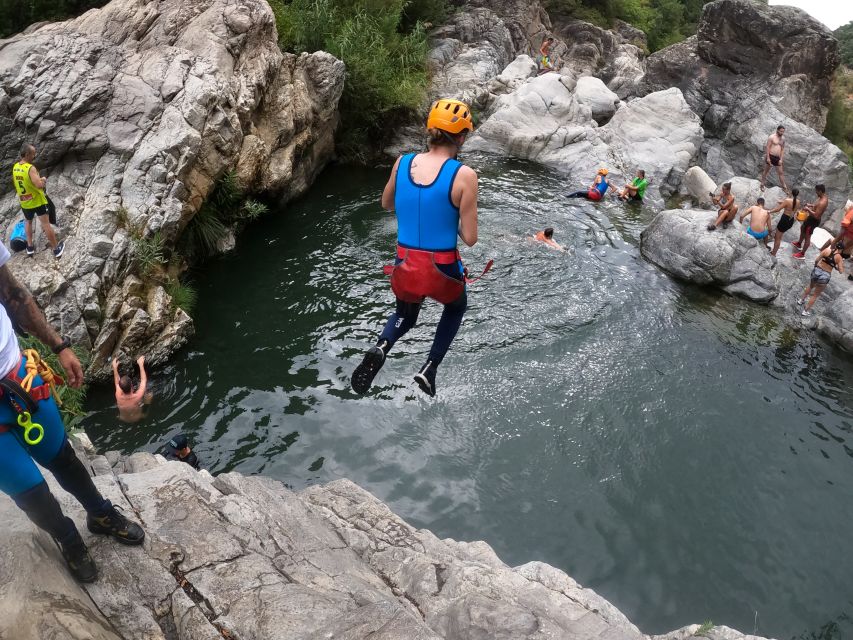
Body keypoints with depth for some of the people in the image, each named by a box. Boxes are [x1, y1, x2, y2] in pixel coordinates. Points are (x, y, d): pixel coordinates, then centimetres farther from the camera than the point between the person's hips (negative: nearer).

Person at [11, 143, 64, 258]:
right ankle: (56, 249, 7)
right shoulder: (30, 168, -24)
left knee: (28, 222, 26)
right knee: (46, 224, 0)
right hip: (38, 200, -6)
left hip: (24, 201, 6)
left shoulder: (15, 167, 0)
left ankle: (30, 247, 29)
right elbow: (39, 185, -34)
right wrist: (43, 180, -12)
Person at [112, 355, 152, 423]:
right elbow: (144, 380, -24)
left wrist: (115, 367, -2)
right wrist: (141, 364, -15)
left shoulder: (118, 396, -35)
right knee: (150, 395, 8)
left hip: (123, 419, 3)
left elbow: (117, 382, -12)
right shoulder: (137, 397, -42)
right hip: (137, 419, -2)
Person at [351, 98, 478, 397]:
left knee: (405, 316, 32)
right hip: (442, 271, -3)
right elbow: (470, 238, -13)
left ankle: (381, 348, 0)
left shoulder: (402, 163, -4)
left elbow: (386, 204, 15)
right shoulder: (464, 175, -17)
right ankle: (429, 369, 22)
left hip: (405, 266, 3)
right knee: (457, 306, 33)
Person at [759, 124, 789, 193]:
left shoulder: (783, 138, 10)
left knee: (781, 172, 8)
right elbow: (767, 147, -10)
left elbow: (782, 149, 13)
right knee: (766, 171, 6)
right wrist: (768, 157, -16)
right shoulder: (772, 137, -9)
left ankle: (784, 187, 14)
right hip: (770, 156, -5)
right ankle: (762, 185, 18)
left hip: (777, 158, 5)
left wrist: (781, 159, 5)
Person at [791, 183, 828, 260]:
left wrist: (808, 209, -24)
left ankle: (802, 254, 17)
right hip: (812, 218, 10)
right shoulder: (823, 197, -2)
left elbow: (816, 215, -33)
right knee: (802, 228, 31)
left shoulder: (822, 203, -34)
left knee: (807, 237, 3)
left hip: (814, 220, -10)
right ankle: (799, 244, 53)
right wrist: (811, 205, 2)